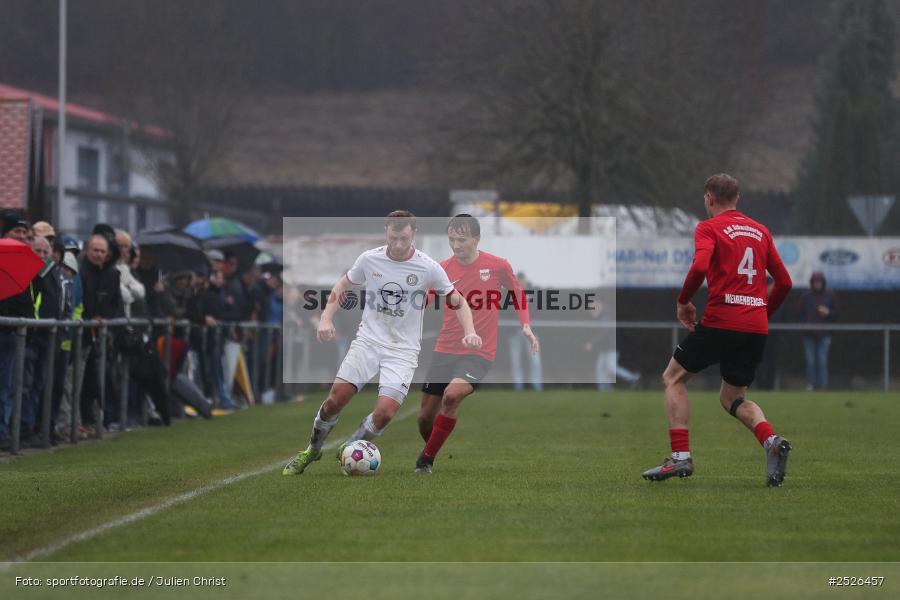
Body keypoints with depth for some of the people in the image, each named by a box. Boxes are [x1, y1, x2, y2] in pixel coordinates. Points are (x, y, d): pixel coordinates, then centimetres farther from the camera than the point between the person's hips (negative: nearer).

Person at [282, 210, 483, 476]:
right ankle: (312, 450, 15)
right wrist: (326, 319, -3)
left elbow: (458, 302, 1)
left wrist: (469, 332, -15)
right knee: (335, 398, -10)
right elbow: (342, 287, 12)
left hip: (403, 350, -1)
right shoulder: (369, 259, -4)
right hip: (368, 340, 2)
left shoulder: (429, 268, -10)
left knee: (385, 412, -17)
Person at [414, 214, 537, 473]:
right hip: (445, 351, 3)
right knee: (426, 416, 3)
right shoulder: (443, 269, 0)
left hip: (479, 353, -3)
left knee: (452, 395, -29)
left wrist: (526, 326, -2)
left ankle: (427, 459, -14)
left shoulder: (498, 266, -5)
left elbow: (518, 293, 11)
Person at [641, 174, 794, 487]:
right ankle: (771, 440, -10)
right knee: (733, 397, 19)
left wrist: (683, 301, -4)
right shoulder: (760, 231, 16)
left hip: (720, 321, -5)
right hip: (756, 327, 6)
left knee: (673, 378, 12)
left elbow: (699, 267, -19)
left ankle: (681, 456, -2)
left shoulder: (709, 228, -1)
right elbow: (784, 281, 15)